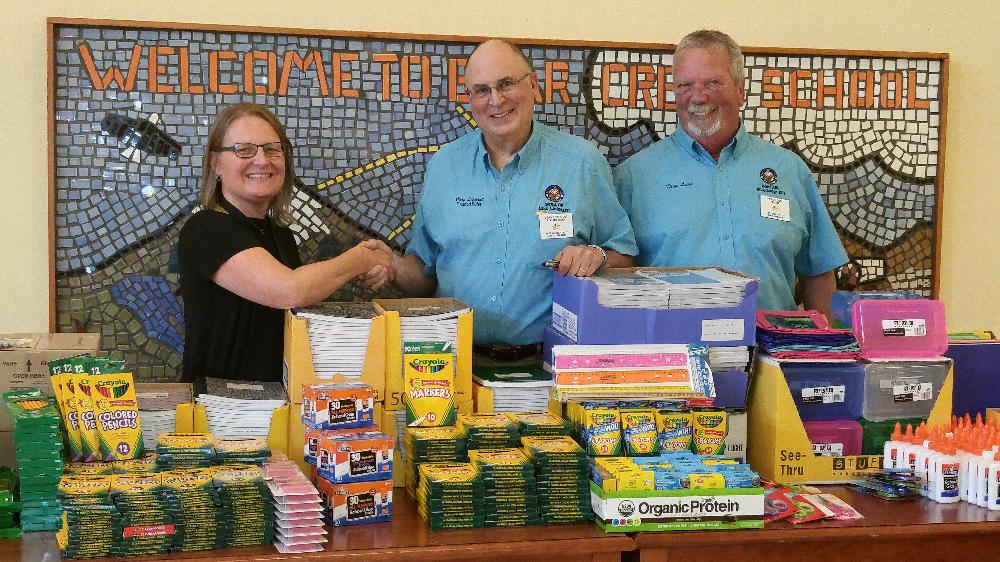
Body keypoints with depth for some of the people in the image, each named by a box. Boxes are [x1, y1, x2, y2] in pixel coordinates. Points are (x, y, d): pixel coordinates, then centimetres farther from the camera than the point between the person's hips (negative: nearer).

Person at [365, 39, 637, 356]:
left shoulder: (583, 161, 6)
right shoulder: (444, 165, 13)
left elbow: (624, 260, 10)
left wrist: (598, 256, -10)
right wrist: (393, 267, -3)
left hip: (548, 358, 2)